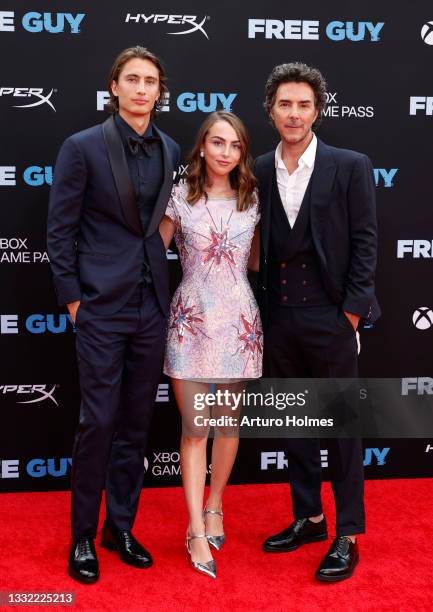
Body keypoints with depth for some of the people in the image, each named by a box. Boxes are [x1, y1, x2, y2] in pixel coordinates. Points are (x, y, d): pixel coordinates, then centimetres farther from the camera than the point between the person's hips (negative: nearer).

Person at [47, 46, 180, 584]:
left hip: (151, 306, 5)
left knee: (137, 420, 11)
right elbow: (60, 230, -4)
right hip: (102, 306, -4)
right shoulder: (83, 147, -5)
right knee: (99, 420, -1)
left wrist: (164, 286, 8)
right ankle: (82, 536, 18)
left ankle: (120, 526, 26)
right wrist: (72, 297, -7)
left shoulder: (170, 151, 8)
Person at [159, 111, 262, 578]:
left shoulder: (252, 200, 4)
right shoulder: (179, 197, 0)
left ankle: (214, 508, 30)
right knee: (193, 428, 0)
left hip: (238, 321, 2)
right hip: (190, 320, -1)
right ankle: (196, 530, 8)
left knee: (228, 422, 11)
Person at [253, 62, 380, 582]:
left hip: (329, 318, -4)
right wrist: (257, 311, 6)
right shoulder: (258, 171, 6)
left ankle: (347, 536, 17)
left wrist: (352, 311, -9)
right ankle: (308, 518, 30)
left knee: (343, 426, 5)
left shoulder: (350, 166, -4)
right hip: (277, 318, 4)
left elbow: (364, 242, -4)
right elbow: (258, 246, 9)